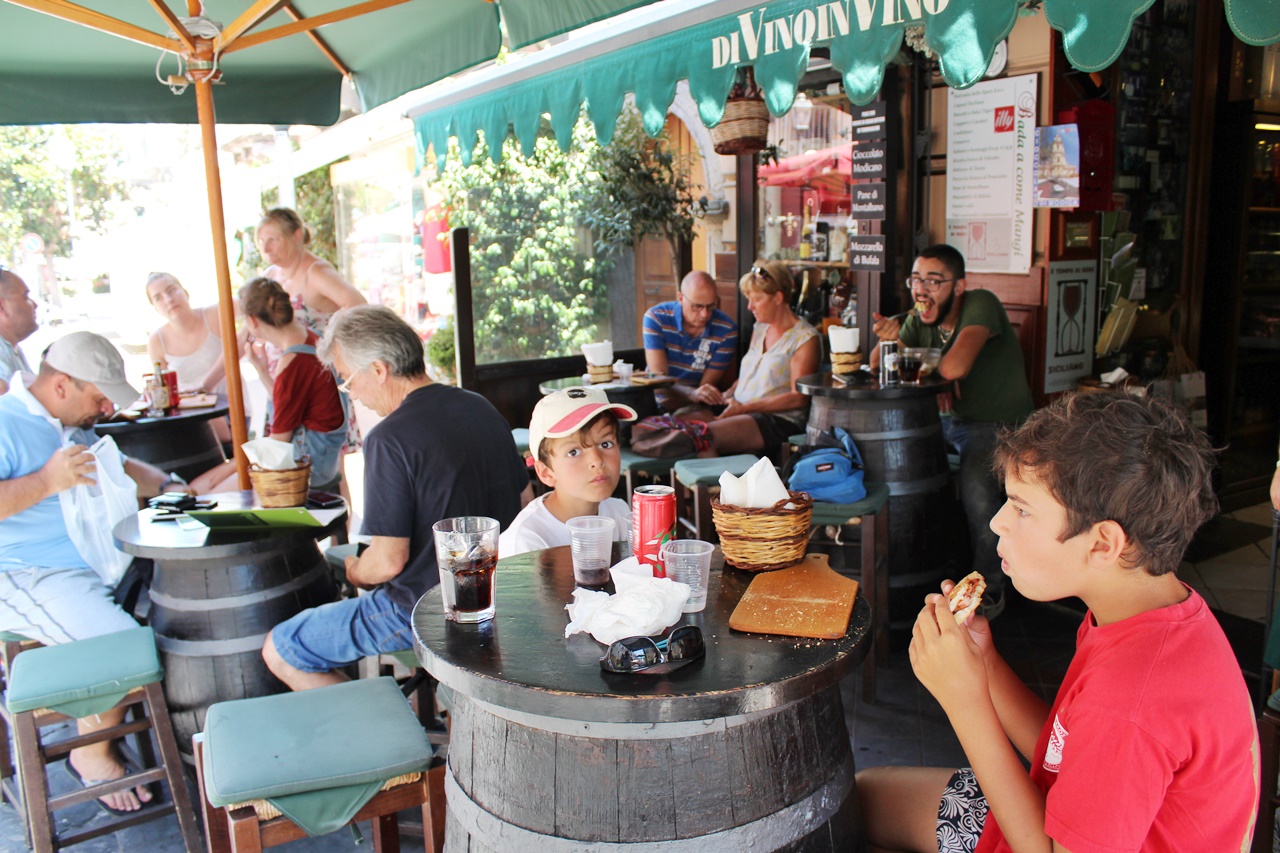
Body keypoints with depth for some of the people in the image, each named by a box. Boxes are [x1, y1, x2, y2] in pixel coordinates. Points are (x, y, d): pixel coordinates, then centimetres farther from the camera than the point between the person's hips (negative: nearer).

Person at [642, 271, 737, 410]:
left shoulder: (727, 331, -9)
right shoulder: (656, 318, -11)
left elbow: (706, 387, -6)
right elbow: (658, 378, -17)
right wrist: (692, 393, -36)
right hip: (657, 400, 0)